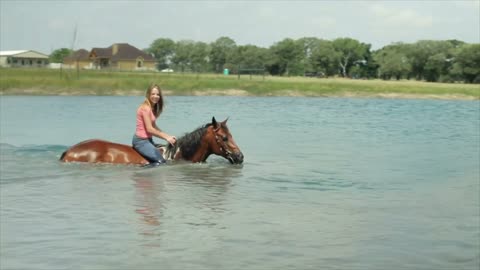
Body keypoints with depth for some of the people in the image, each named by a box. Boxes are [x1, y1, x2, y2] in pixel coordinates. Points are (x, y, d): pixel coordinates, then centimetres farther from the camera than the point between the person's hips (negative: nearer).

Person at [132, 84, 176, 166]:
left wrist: (168, 136, 7)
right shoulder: (146, 108, -16)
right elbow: (149, 129, -19)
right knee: (161, 160, -20)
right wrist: (166, 137, -12)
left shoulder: (152, 108, 13)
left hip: (147, 139, 10)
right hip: (141, 140, -10)